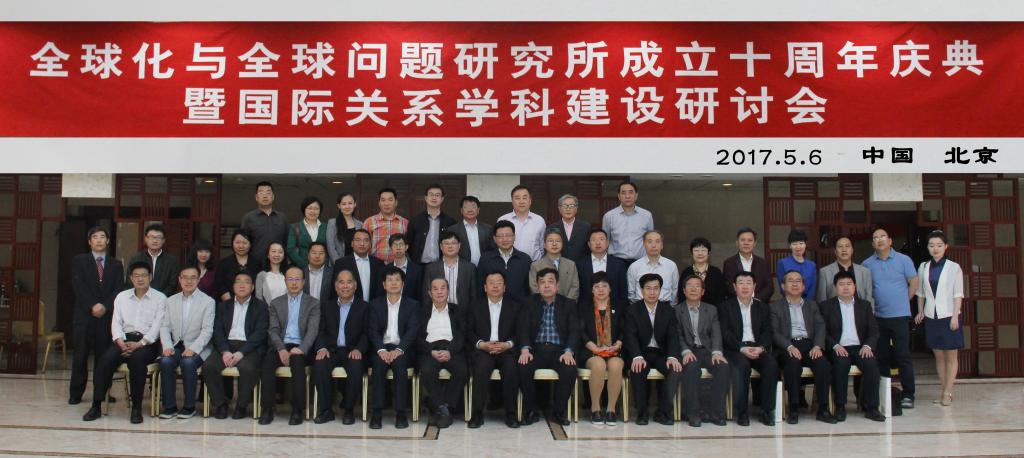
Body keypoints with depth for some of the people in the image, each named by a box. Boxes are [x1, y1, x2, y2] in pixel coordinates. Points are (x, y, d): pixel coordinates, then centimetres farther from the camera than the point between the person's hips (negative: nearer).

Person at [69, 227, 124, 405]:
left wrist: (104, 306, -11)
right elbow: (78, 286, -2)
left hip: (107, 315, 1)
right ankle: (76, 394, 9)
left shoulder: (116, 265, 14)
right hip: (84, 315, -1)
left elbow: (118, 290, 4)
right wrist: (92, 306, -13)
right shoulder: (79, 261, 10)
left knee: (104, 356, 0)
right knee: (80, 355, 0)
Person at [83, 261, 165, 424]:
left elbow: (158, 326, -5)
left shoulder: (160, 298, 4)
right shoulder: (122, 297, 16)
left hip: (147, 342, -3)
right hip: (124, 339, 4)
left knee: (136, 359, -34)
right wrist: (121, 342, -9)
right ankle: (96, 406, -15)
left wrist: (140, 344, -18)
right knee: (105, 360, -24)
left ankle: (136, 407, -24)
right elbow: (116, 323, 9)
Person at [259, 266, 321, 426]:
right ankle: (267, 409, -24)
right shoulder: (276, 303, 17)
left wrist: (301, 349, -21)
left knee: (297, 360, -35)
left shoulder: (313, 303, 9)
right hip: (281, 346, 2)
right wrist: (281, 349, -14)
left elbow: (313, 330, -3)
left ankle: (297, 410, -27)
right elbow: (273, 329, 6)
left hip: (301, 348, -2)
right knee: (268, 360, -30)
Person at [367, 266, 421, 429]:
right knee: (379, 362, -31)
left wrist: (398, 350, -19)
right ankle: (377, 412, -27)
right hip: (382, 347, 1)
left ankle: (401, 412, -28)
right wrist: (381, 350, -17)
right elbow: (373, 330, 3)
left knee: (399, 362, -32)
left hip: (403, 349, -1)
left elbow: (413, 330, -2)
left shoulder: (412, 305, 10)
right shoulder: (375, 304, 13)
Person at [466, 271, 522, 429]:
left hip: (506, 350, 0)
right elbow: (469, 333, 9)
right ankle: (477, 413, -24)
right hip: (482, 350, 0)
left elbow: (519, 333, 9)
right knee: (482, 365, -34)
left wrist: (508, 344, -10)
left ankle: (510, 413, -18)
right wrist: (482, 344, -10)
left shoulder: (514, 306, 16)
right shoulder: (475, 306, 16)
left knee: (512, 367, -32)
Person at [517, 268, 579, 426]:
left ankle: (559, 411, -10)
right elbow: (523, 328, 1)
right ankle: (530, 411, -9)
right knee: (523, 367, -30)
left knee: (570, 369, -31)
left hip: (559, 350, 0)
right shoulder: (529, 304, 10)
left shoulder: (569, 304, 9)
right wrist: (525, 349, -19)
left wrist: (569, 352, -19)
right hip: (536, 349, 0)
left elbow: (574, 331, 0)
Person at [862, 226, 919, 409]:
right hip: (877, 316, 3)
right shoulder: (867, 264, 5)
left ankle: (908, 394, 3)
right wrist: (871, 305, 6)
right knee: (882, 356, 9)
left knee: (903, 355, -3)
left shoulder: (903, 260, 0)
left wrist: (903, 301, 6)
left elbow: (914, 282, 4)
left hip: (899, 315, -2)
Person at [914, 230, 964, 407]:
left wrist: (955, 316, -11)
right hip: (931, 317, 4)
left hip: (948, 316, -3)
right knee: (938, 356, 7)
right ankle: (945, 391, 14)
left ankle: (947, 392, 3)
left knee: (951, 356, 1)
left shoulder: (954, 267, -3)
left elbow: (958, 294, -6)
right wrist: (920, 311, 4)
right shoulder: (923, 268, 7)